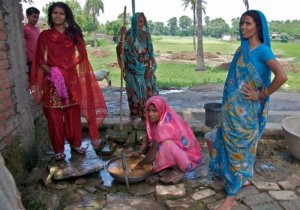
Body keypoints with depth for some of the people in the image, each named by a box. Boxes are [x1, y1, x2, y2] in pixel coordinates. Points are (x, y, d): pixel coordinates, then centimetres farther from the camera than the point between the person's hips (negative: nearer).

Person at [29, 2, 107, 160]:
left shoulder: (74, 34, 7)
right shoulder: (44, 36, 4)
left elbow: (80, 57, 4)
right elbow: (40, 60, 0)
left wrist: (64, 70, -8)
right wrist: (52, 72, -17)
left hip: (72, 81, 1)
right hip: (52, 82, -1)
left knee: (73, 114, 8)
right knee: (55, 117, 3)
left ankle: (75, 144, 25)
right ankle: (58, 149, 16)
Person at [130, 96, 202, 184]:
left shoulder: (165, 126, -29)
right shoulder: (161, 118, -5)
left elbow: (152, 157, -24)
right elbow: (148, 137, 12)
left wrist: (140, 164, -6)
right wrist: (140, 152, -1)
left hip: (190, 158, -9)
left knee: (166, 144, -34)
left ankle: (178, 171, -9)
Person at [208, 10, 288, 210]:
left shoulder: (262, 50, -15)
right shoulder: (242, 49, 9)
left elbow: (282, 76, -27)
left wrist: (261, 95, -18)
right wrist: (229, 103, 12)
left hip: (246, 109, -8)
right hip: (234, 107, 8)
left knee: (239, 146, 2)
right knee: (233, 145, 17)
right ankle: (243, 178, 39)